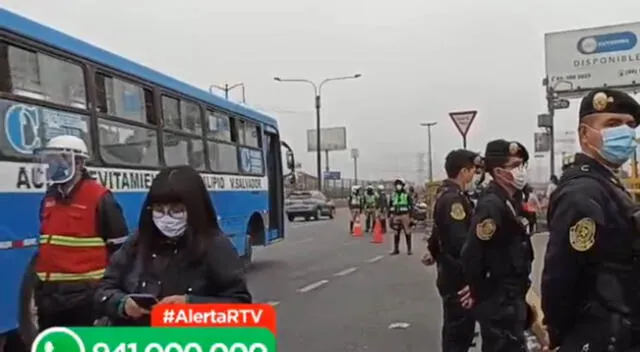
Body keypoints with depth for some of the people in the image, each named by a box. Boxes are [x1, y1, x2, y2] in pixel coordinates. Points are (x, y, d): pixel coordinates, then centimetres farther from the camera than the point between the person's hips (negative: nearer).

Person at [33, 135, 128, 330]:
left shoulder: (99, 198, -12)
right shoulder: (49, 197, 12)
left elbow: (120, 248, -11)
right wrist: (39, 284, 22)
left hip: (84, 295, -8)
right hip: (50, 293, 8)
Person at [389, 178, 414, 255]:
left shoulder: (407, 195, 0)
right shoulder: (393, 195, 13)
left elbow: (411, 205, -3)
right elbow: (390, 206, 17)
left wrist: (410, 215, -9)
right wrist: (390, 215, 11)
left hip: (405, 215, -4)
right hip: (396, 216, 4)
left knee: (407, 233, -2)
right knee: (396, 233, 8)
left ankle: (409, 249, 4)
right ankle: (396, 249, 16)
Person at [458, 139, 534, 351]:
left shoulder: (508, 202, 9)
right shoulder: (491, 205, -22)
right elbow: (472, 257, -25)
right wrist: (480, 293, -11)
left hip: (510, 300, 9)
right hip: (500, 303, -9)